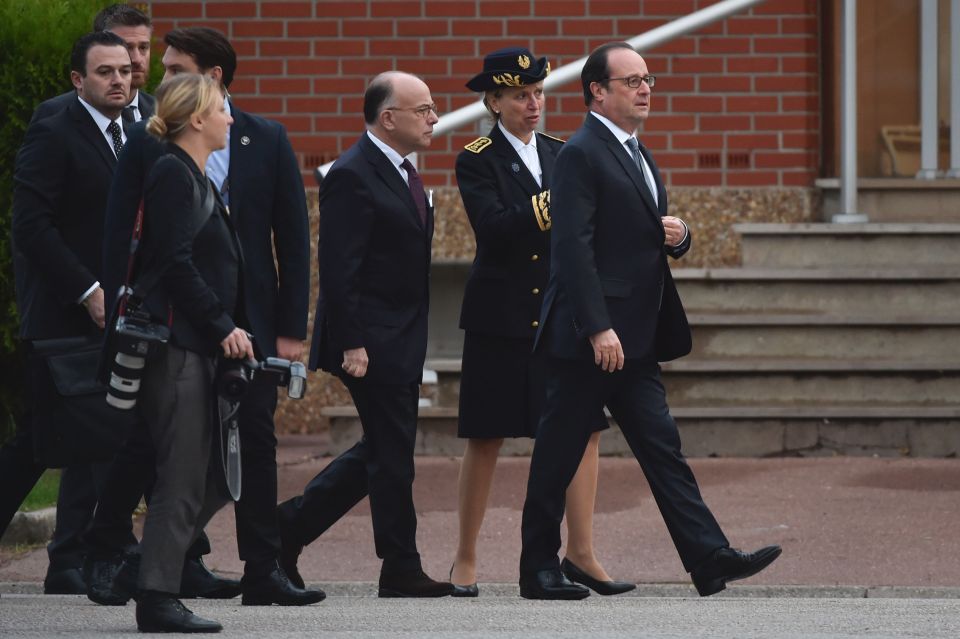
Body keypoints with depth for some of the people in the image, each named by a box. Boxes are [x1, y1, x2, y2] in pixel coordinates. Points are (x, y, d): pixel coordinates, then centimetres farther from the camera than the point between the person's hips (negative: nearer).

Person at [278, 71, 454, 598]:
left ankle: (291, 525, 22)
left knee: (381, 452, 13)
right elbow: (338, 271, -19)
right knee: (392, 454, -3)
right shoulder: (352, 177, -16)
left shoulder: (401, 172, 15)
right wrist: (351, 345, -22)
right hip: (371, 342, -10)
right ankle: (400, 569, 4)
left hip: (401, 341, 10)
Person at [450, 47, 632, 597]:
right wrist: (555, 201, -25)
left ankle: (581, 553, 2)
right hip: (502, 319, -4)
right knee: (486, 439, 2)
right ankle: (466, 561, 13)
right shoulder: (477, 162, -4)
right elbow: (495, 229, -19)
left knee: (586, 427, -4)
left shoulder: (562, 155, 12)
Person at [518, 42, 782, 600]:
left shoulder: (640, 158, 19)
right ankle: (539, 569, 6)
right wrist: (598, 329, -24)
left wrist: (678, 237, 4)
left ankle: (710, 559, -3)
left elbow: (652, 236, 29)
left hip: (636, 341, 9)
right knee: (558, 454, 0)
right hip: (589, 340, -9)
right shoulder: (581, 156, -11)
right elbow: (574, 247, -19)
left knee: (663, 449, 2)